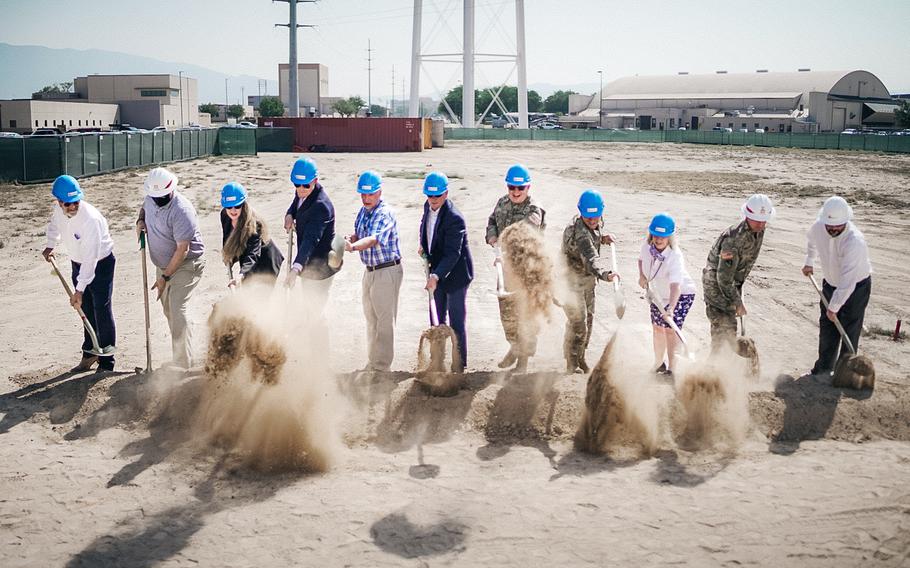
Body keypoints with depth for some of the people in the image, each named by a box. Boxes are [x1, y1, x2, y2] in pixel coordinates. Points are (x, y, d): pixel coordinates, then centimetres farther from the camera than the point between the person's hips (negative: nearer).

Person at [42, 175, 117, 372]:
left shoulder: (91, 218, -33)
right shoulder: (58, 210, -11)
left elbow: (90, 257, -33)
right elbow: (54, 224, 18)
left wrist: (80, 289, -31)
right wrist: (51, 245, 6)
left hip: (101, 264, -7)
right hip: (78, 263, 7)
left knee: (102, 311, -6)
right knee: (86, 311, 14)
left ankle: (106, 361, 2)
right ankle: (90, 354, 26)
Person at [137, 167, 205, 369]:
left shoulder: (181, 210, -27)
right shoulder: (151, 198, -3)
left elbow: (182, 250, -25)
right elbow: (144, 206, 25)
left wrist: (165, 276, -19)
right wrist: (140, 220, 1)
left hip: (185, 265, -9)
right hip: (164, 265, 9)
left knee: (178, 312, -18)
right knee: (168, 311, 14)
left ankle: (185, 366, -16)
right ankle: (180, 358, 28)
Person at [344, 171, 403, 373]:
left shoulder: (385, 213, -19)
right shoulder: (363, 211, 8)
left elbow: (374, 239, -33)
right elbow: (359, 234, 16)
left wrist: (353, 247, -49)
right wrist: (350, 238, -8)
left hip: (387, 271, -9)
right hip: (369, 271, 9)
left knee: (384, 320, -3)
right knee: (371, 319, 17)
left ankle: (382, 366, 3)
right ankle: (372, 362, 29)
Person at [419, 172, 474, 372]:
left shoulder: (454, 219, -27)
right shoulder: (428, 206, -2)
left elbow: (452, 254, -32)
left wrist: (436, 276, -41)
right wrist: (423, 245, 8)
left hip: (455, 274, -8)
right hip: (436, 272, 8)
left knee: (456, 323, -1)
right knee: (437, 320, 18)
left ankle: (460, 364, 9)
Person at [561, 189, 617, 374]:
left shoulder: (597, 224, -5)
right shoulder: (579, 232, -34)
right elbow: (591, 258, -50)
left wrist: (602, 237, -2)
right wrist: (606, 274, -66)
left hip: (587, 278, 9)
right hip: (571, 279, -9)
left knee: (588, 319, 17)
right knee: (577, 321, -7)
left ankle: (580, 358, 33)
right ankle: (572, 363, 9)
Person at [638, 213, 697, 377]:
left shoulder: (675, 256, -36)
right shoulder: (646, 246, -18)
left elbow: (675, 286, -47)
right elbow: (641, 259, 10)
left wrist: (671, 308, -59)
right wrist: (641, 276, -7)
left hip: (681, 294, -6)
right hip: (658, 292, 6)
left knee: (670, 328, -14)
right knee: (657, 327, 13)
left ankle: (672, 367, -3)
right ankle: (658, 363, 32)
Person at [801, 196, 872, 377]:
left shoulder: (855, 241, -35)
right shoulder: (818, 227, -16)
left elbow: (848, 282, -35)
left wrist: (834, 307, -31)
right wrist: (809, 262, 21)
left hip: (857, 287, -6)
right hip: (830, 283, 6)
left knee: (849, 330, -5)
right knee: (827, 327, 11)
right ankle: (824, 367, 23)